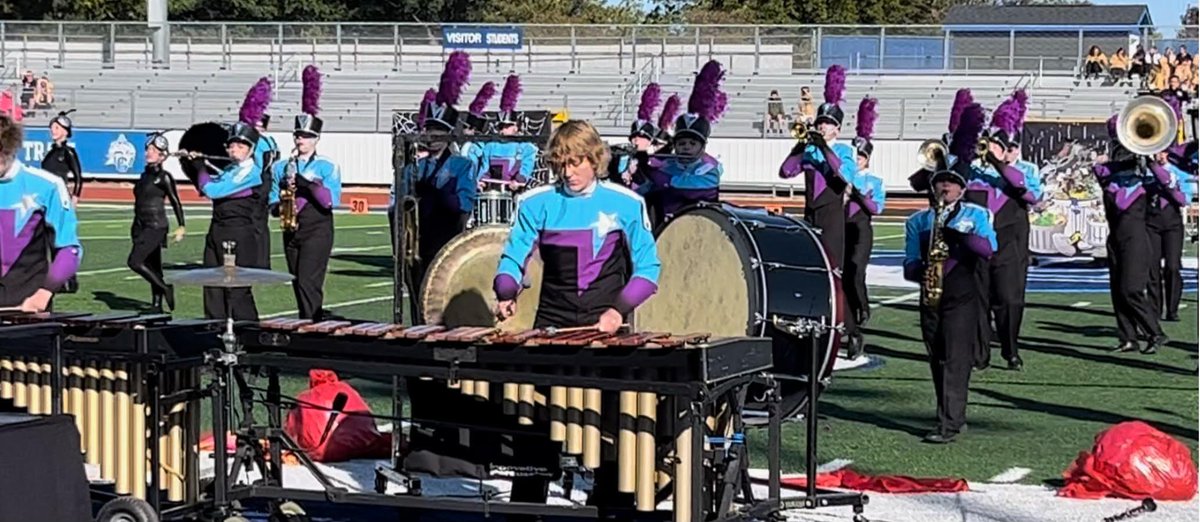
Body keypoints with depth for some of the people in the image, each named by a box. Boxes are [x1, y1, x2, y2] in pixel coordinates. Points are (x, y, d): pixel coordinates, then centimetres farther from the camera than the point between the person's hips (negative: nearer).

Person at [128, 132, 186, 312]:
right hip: (141, 227, 8)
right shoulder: (145, 175, 13)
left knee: (134, 262, -16)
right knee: (153, 267, 10)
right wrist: (135, 227, 22)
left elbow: (175, 202, -8)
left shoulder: (164, 177, -8)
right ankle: (157, 304, 14)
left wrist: (181, 226, -14)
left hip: (156, 227, -8)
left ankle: (165, 288, -4)